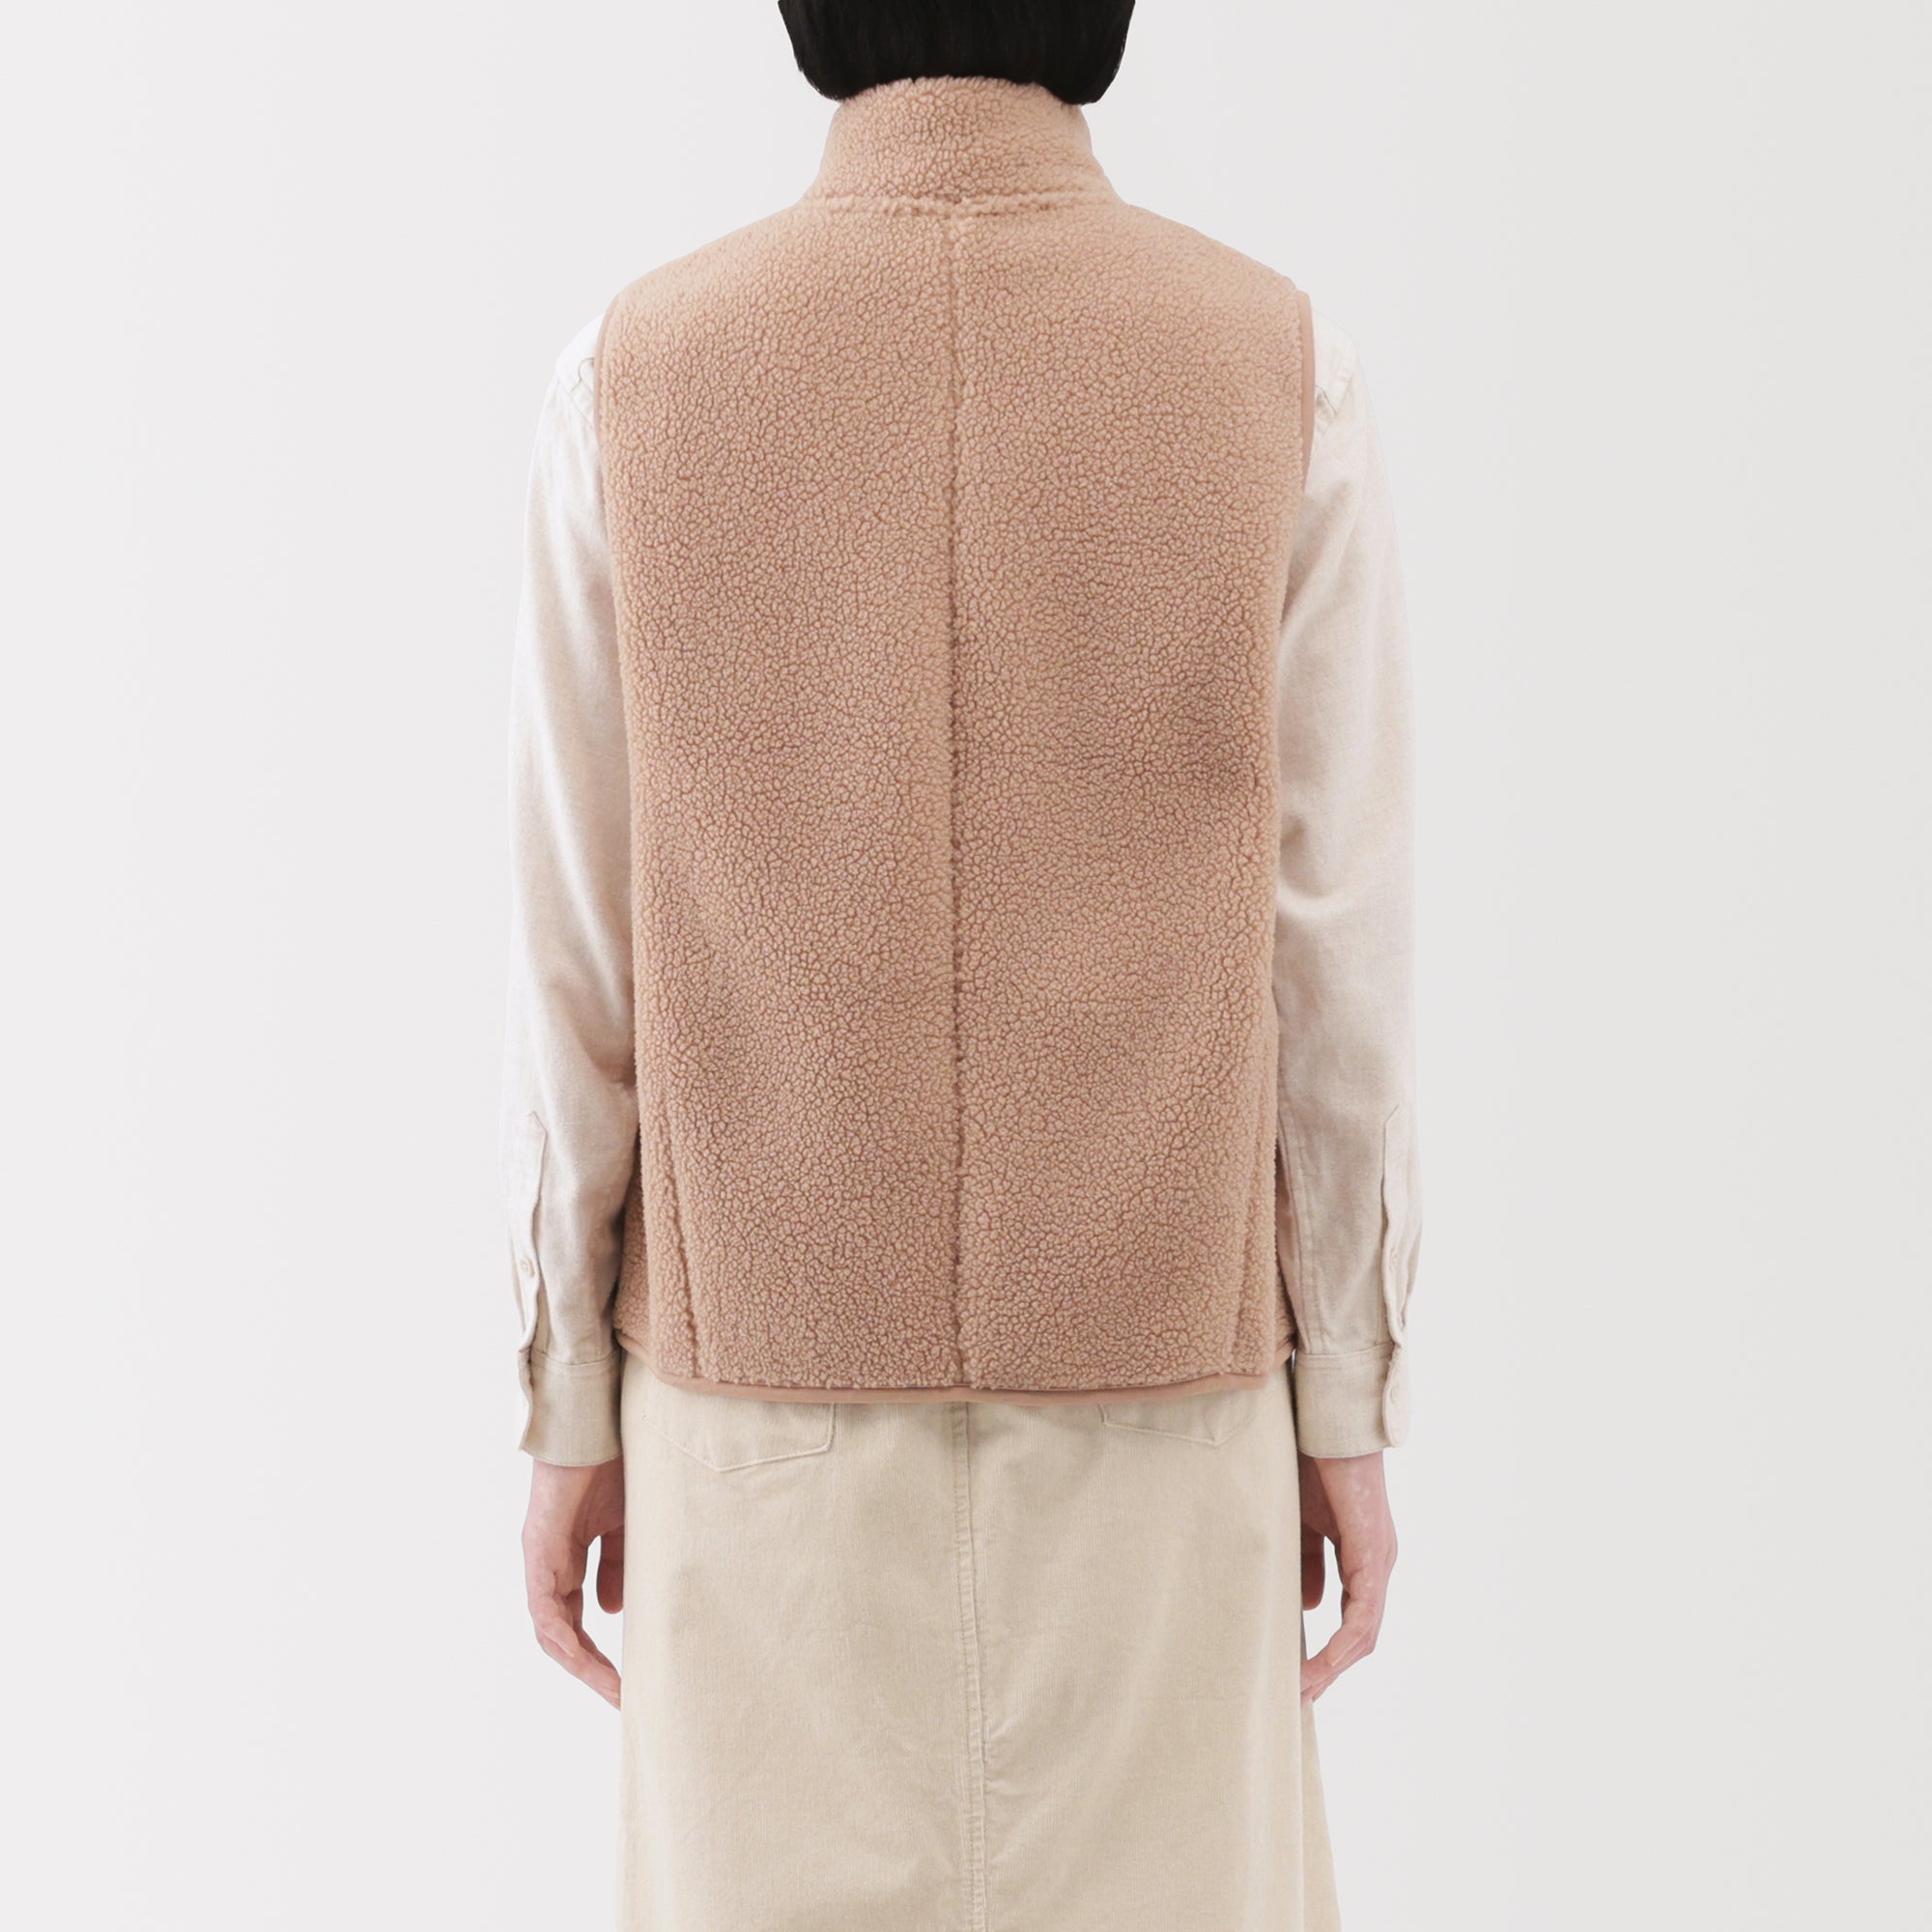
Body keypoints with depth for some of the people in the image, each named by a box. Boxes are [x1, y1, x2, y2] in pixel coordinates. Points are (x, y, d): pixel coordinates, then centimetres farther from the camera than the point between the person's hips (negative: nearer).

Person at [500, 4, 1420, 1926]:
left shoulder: (638, 374, -6)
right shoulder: (1278, 372, -7)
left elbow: (575, 957, -5)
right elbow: (1329, 942, -6)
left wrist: (571, 1412, 5)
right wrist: (1347, 1403, 4)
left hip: (768, 1362, 1)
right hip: (1152, 1364, 0)